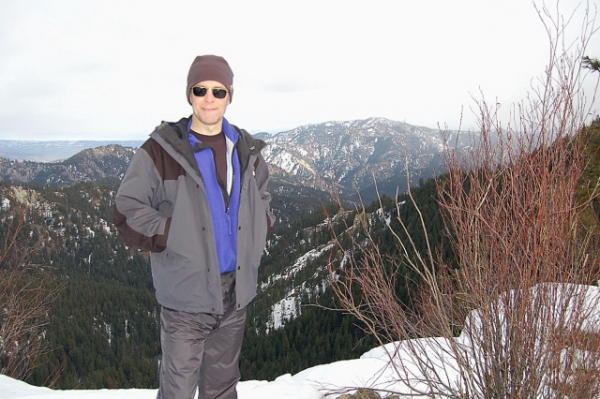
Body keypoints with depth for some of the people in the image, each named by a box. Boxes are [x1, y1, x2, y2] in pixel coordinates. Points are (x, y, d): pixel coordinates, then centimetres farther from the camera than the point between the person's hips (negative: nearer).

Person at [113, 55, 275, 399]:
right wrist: (171, 237, -15)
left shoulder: (246, 150, 8)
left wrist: (258, 231, 7)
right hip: (186, 292, -4)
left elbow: (263, 197, 24)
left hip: (237, 289, 5)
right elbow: (127, 209, -6)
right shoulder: (163, 150, -8)